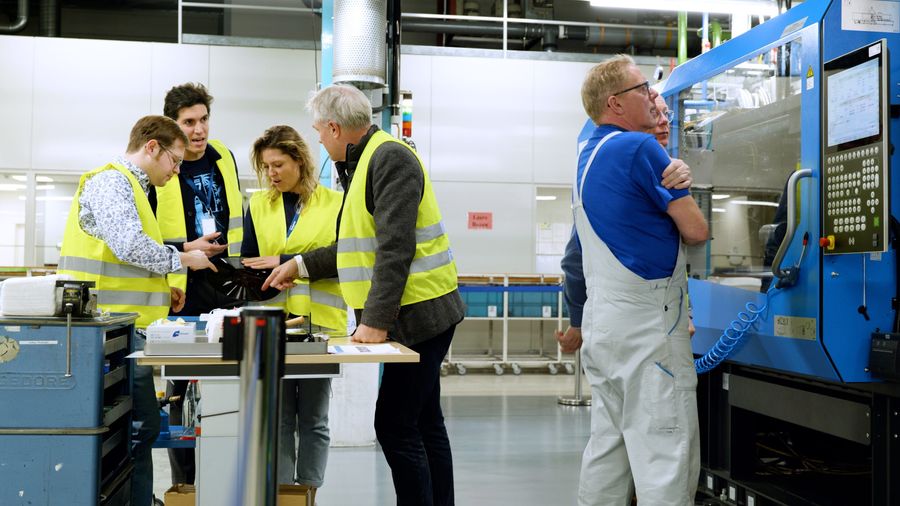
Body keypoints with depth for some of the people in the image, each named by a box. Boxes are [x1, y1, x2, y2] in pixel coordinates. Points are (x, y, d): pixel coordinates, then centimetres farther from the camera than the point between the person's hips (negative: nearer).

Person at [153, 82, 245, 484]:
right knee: (182, 394, 5)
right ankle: (185, 486, 16)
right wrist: (184, 251, -19)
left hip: (224, 290, 5)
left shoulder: (223, 159, 8)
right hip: (180, 297, -4)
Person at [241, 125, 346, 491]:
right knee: (278, 419, 5)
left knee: (313, 419, 7)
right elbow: (249, 262, 10)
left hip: (319, 322, -2)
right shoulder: (257, 206, 10)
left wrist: (286, 262, -16)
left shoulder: (336, 204, 1)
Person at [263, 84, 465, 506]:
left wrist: (375, 321, -25)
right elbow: (360, 245, 22)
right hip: (416, 314, 10)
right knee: (424, 423, 16)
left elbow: (395, 248, -23)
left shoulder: (390, 158, -15)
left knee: (395, 427, -8)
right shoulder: (364, 162, 16)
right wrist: (300, 265, 23)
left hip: (418, 313, -10)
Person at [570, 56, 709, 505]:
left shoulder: (587, 156, 16)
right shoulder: (640, 148, -11)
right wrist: (683, 212, 9)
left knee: (608, 444, 13)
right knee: (666, 452, -6)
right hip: (646, 318, -9)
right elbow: (696, 230, -10)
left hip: (601, 319, 9)